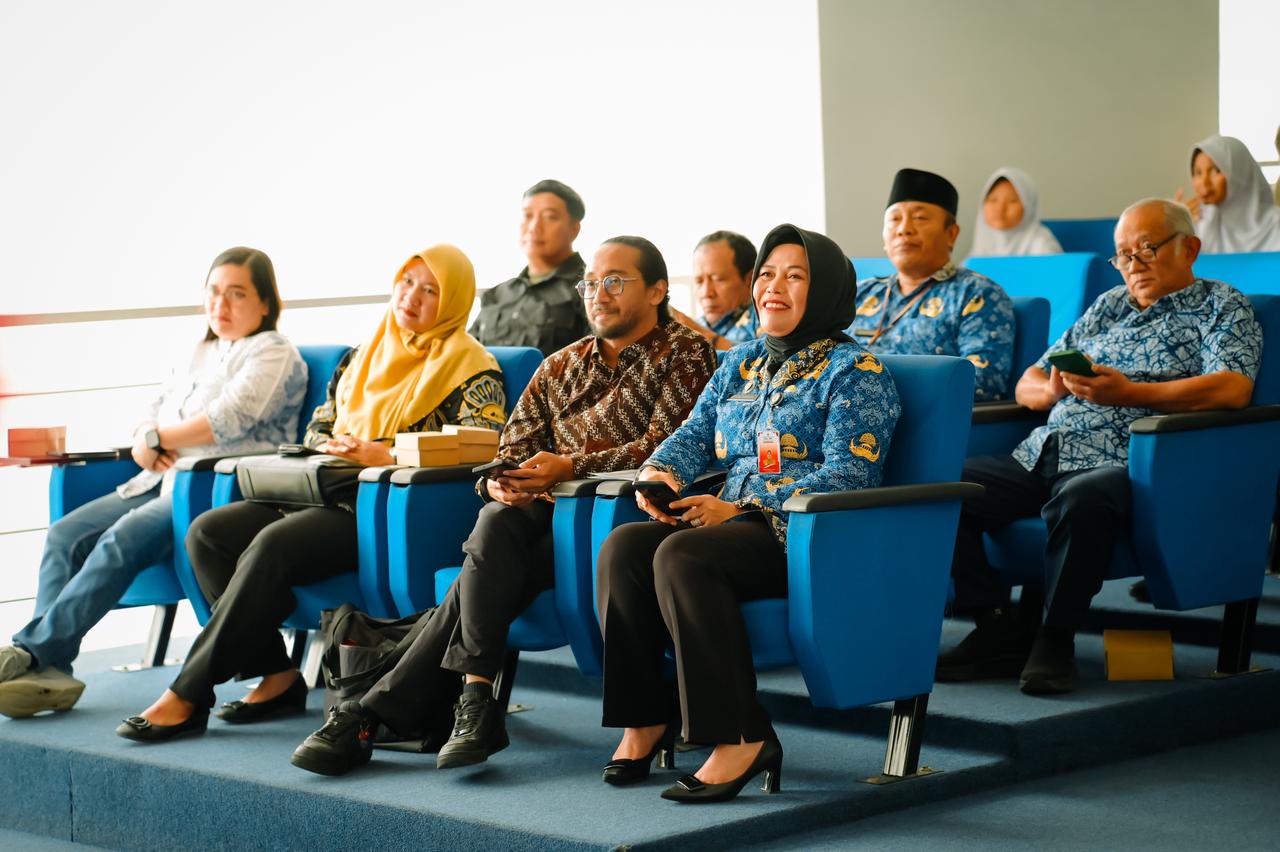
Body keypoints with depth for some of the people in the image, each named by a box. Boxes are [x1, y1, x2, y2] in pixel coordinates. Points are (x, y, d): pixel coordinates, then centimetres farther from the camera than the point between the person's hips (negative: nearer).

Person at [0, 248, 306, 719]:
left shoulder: (275, 354, 1)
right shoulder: (198, 356, 27)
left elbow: (227, 420, -13)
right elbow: (151, 416, 25)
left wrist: (158, 438, -2)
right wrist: (144, 443, 0)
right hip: (165, 482, 9)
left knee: (123, 539, -32)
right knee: (66, 534, -15)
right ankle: (48, 669, -27)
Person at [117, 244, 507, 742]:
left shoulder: (469, 366, 0)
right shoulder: (362, 359, 23)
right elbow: (317, 429, 27)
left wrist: (383, 453, -17)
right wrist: (336, 449, 2)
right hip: (333, 494, 8)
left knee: (274, 543, -31)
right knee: (207, 532, -11)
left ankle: (188, 696, -27)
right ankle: (277, 677, -13)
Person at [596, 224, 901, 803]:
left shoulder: (854, 371, -2)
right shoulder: (742, 363, 22)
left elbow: (847, 477, -13)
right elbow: (695, 434, 18)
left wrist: (740, 509, -20)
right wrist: (659, 470, -8)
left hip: (807, 538, -7)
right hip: (733, 522, 7)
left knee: (681, 555, -33)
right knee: (623, 545, -20)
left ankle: (741, 738, -31)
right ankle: (643, 720, -13)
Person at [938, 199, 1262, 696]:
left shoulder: (1222, 308, 9)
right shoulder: (1108, 307, 28)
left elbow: (1233, 389, -12)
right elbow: (1027, 385, 26)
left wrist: (1129, 394, -19)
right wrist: (1052, 388, 0)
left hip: (1127, 464, -7)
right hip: (1042, 456, 7)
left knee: (1080, 498, -41)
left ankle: (1056, 639, -23)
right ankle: (999, 630, -9)